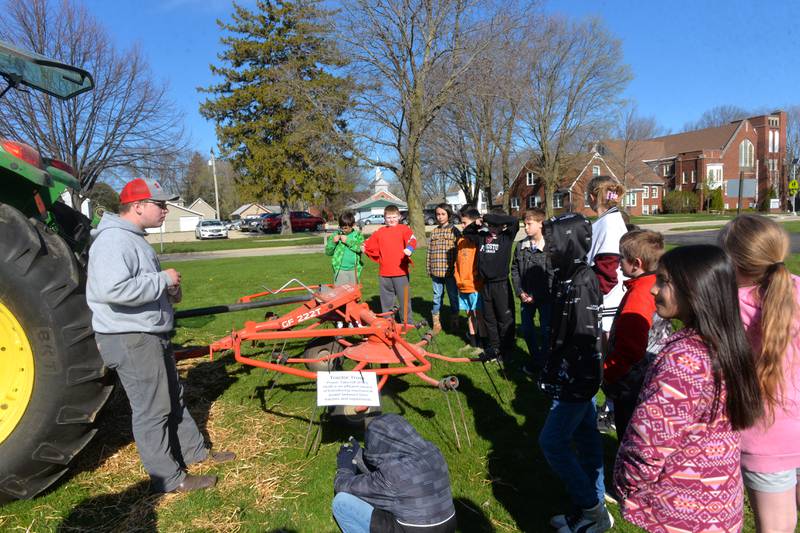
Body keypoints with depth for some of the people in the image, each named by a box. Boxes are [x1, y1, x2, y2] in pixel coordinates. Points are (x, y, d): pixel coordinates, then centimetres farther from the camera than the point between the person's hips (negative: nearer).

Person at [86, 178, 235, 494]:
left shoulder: (133, 238, 14)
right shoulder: (113, 240, -20)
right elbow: (113, 289, -35)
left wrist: (168, 291, 9)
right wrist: (163, 280, -23)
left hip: (151, 335, 11)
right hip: (130, 340, -11)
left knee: (173, 397, 21)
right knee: (152, 409, 1)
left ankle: (194, 450, 37)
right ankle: (169, 479, 14)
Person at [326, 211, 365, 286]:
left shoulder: (358, 235, 2)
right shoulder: (336, 235, 3)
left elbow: (361, 248, -14)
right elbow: (328, 252, 5)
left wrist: (348, 241, -16)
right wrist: (333, 242, -12)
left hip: (353, 270, 0)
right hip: (340, 270, 0)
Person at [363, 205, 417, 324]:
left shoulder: (404, 229, 0)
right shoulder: (379, 233, 12)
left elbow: (412, 239, -19)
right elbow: (369, 245, 19)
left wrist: (409, 248, -38)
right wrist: (379, 258, 9)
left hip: (401, 271, -4)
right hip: (384, 273, 4)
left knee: (404, 298, 1)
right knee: (386, 300, 13)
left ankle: (407, 323, 11)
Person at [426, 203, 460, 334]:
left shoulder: (454, 231, -2)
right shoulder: (434, 232, 10)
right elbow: (429, 252, 10)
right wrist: (429, 268, 7)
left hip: (450, 271, -3)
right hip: (436, 271, 4)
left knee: (453, 297, 9)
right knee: (437, 297, 10)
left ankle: (454, 323, 23)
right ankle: (436, 324, 19)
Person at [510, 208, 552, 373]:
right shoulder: (521, 246, 2)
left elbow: (552, 275, -15)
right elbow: (515, 270, 7)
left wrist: (536, 296, -16)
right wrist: (520, 292, -3)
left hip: (544, 297, -5)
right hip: (526, 296, 5)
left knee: (546, 330, 4)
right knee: (527, 329, 12)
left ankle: (546, 361, 22)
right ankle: (536, 360, 30)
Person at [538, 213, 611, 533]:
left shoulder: (581, 283, -23)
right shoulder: (569, 277, 6)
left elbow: (585, 337, -24)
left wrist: (569, 382, -20)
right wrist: (552, 372, 19)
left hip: (577, 378, -9)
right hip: (577, 373, 9)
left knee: (552, 441, 0)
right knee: (585, 437, 17)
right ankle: (593, 507, 32)